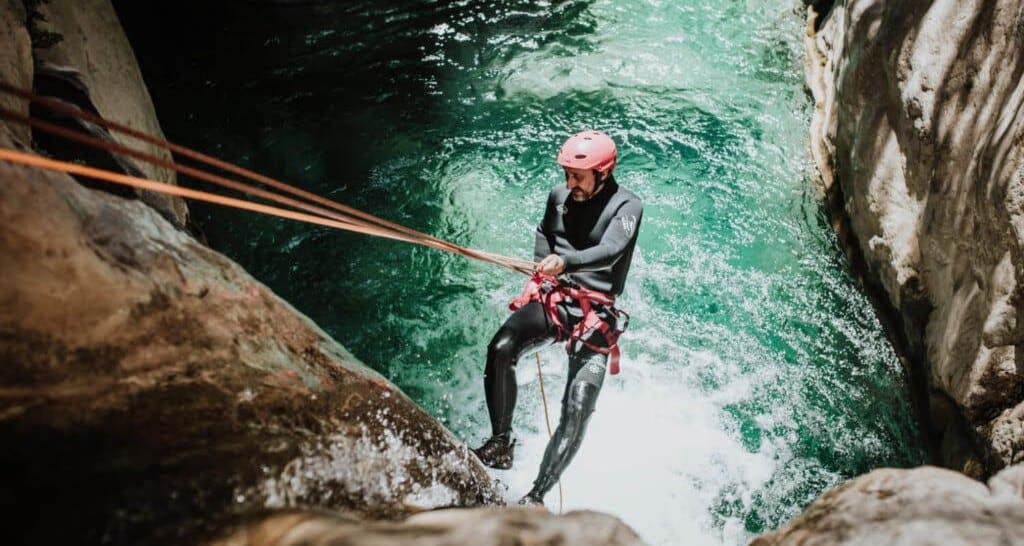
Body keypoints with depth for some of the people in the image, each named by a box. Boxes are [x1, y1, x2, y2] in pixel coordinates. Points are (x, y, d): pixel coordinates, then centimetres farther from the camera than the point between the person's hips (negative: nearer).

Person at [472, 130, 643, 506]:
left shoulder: (627, 206, -5)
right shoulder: (558, 196, 10)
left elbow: (610, 252, -24)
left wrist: (567, 262, -42)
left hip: (596, 312, -3)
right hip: (552, 297, 4)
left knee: (577, 410, -15)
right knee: (501, 348, -26)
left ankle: (537, 496, -7)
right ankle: (500, 442, -12)